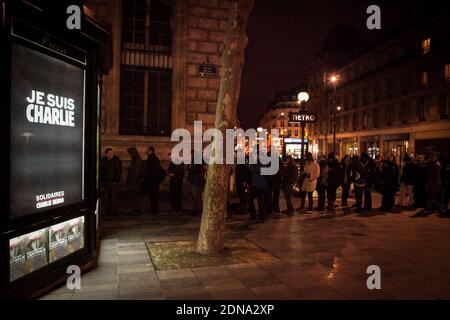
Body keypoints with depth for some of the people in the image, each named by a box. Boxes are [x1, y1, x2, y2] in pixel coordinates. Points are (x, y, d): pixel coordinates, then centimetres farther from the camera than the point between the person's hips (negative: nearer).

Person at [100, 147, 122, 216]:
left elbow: (119, 172, 1)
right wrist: (101, 180, 5)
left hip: (113, 182, -3)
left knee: (113, 197, -5)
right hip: (105, 182, 3)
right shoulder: (102, 161, 7)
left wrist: (116, 181, -5)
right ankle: (106, 211, 11)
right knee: (105, 197, 3)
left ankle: (113, 211, 1)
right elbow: (100, 171, 13)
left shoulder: (117, 161, 0)